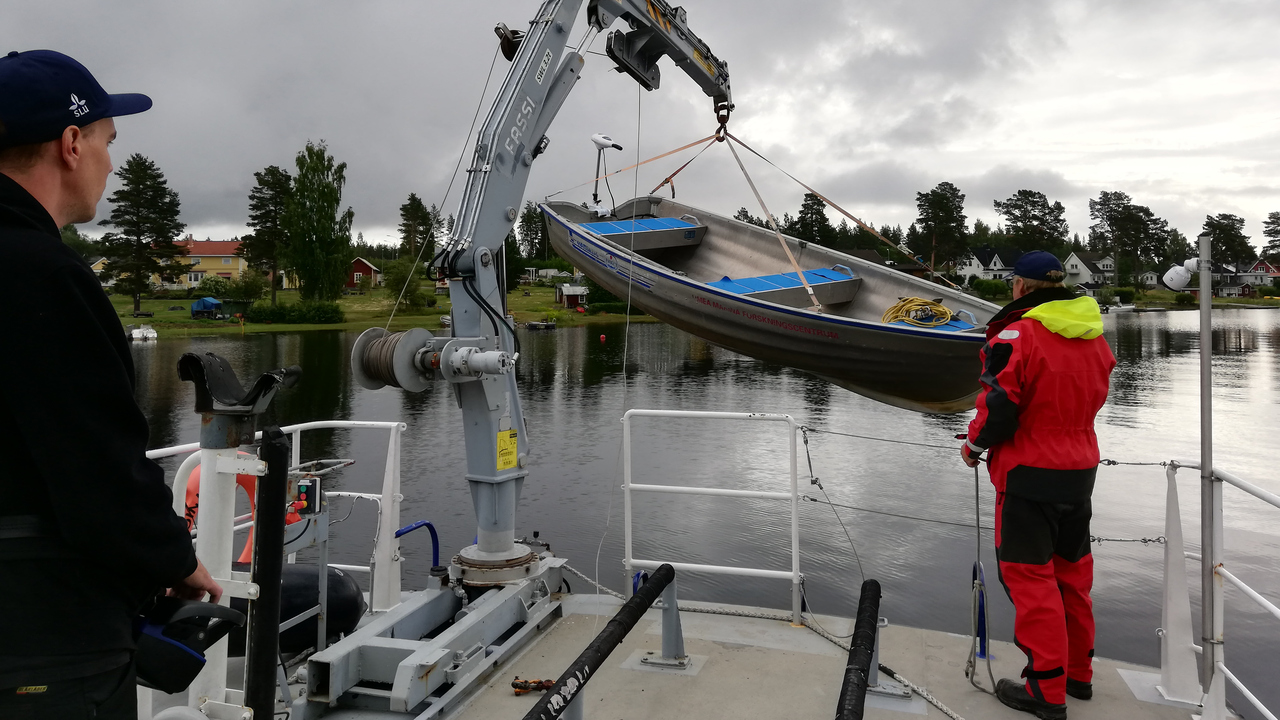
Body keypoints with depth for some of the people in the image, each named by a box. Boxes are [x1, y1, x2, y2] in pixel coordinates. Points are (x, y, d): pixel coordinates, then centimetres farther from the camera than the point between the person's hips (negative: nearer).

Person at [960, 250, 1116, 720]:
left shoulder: (1017, 334, -18)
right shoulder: (1093, 336, 7)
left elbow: (1000, 408, -20)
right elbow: (1093, 399, 16)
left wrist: (974, 445, -3)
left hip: (1030, 474, -8)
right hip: (1080, 471, 8)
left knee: (1030, 575, 1)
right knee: (1071, 571, 19)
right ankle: (1077, 672, 32)